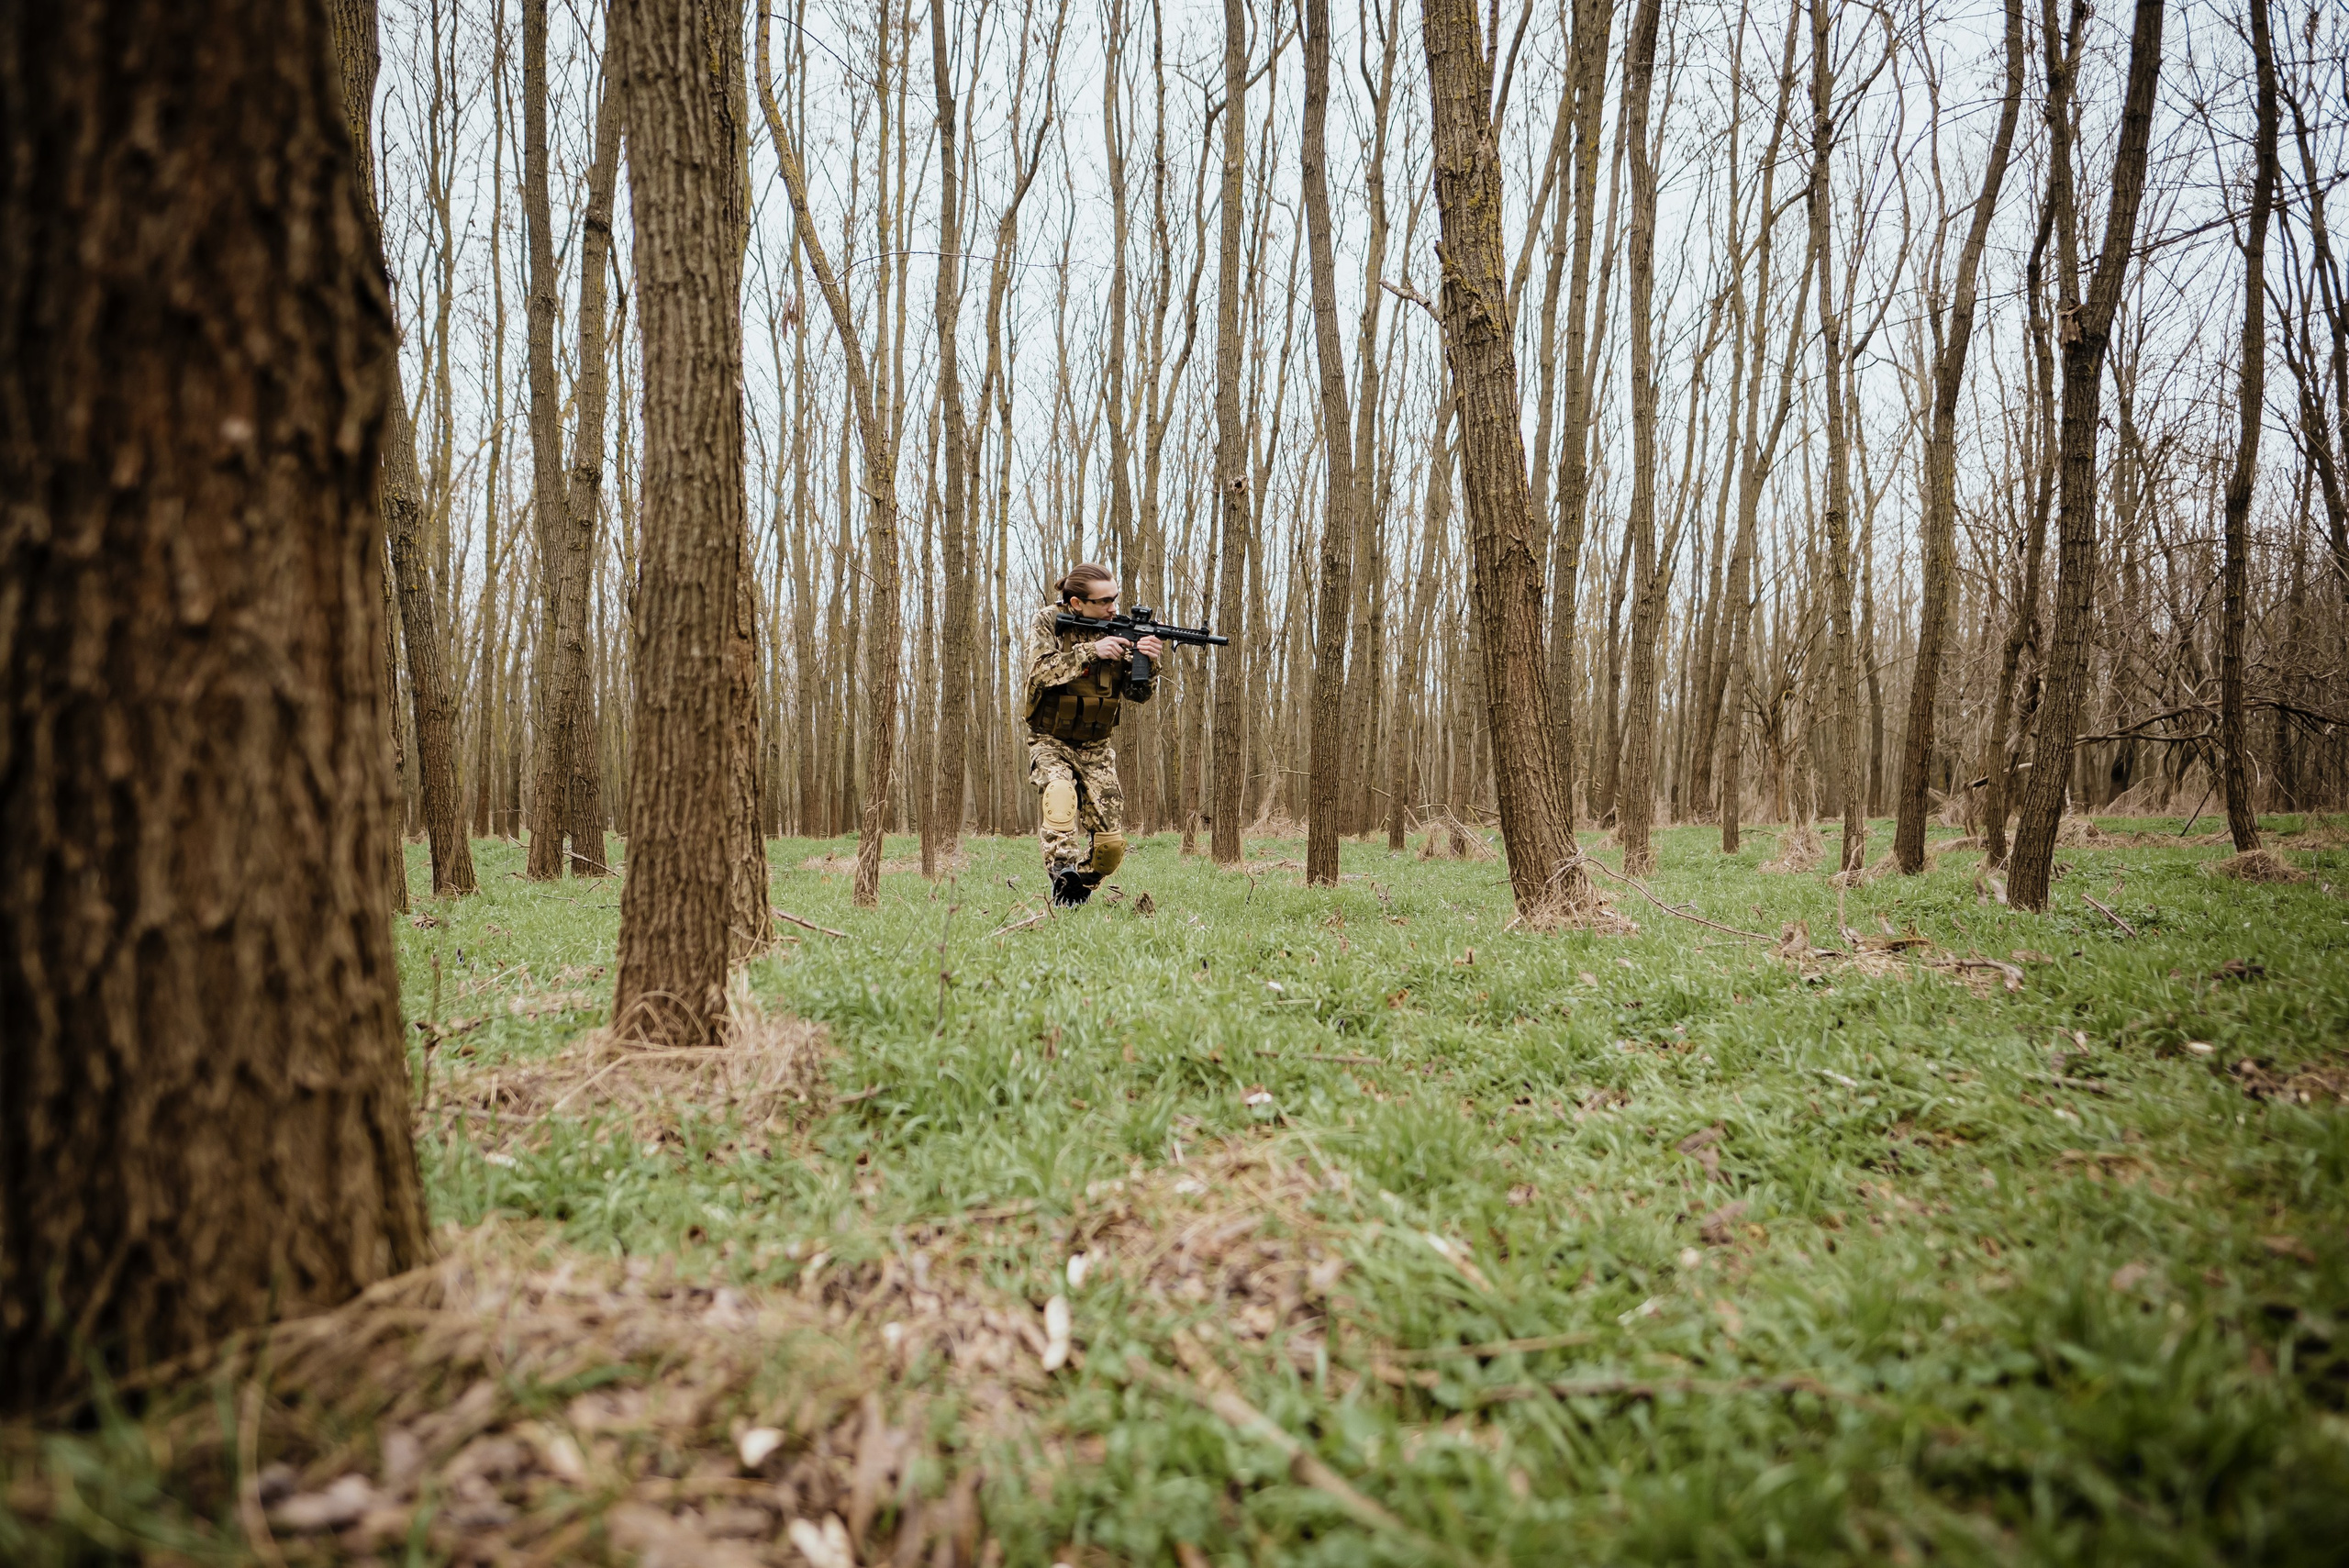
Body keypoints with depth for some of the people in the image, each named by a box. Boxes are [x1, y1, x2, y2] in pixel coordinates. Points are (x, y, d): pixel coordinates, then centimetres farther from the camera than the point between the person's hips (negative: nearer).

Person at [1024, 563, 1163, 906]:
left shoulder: (1118, 629, -2)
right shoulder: (1047, 621, -8)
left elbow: (1137, 694, -3)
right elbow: (1041, 673, -23)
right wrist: (1091, 651, -30)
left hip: (1096, 749, 3)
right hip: (1050, 743, -3)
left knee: (1111, 844, -3)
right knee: (1060, 789, -37)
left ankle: (1081, 888, 23)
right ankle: (1063, 872, -38)